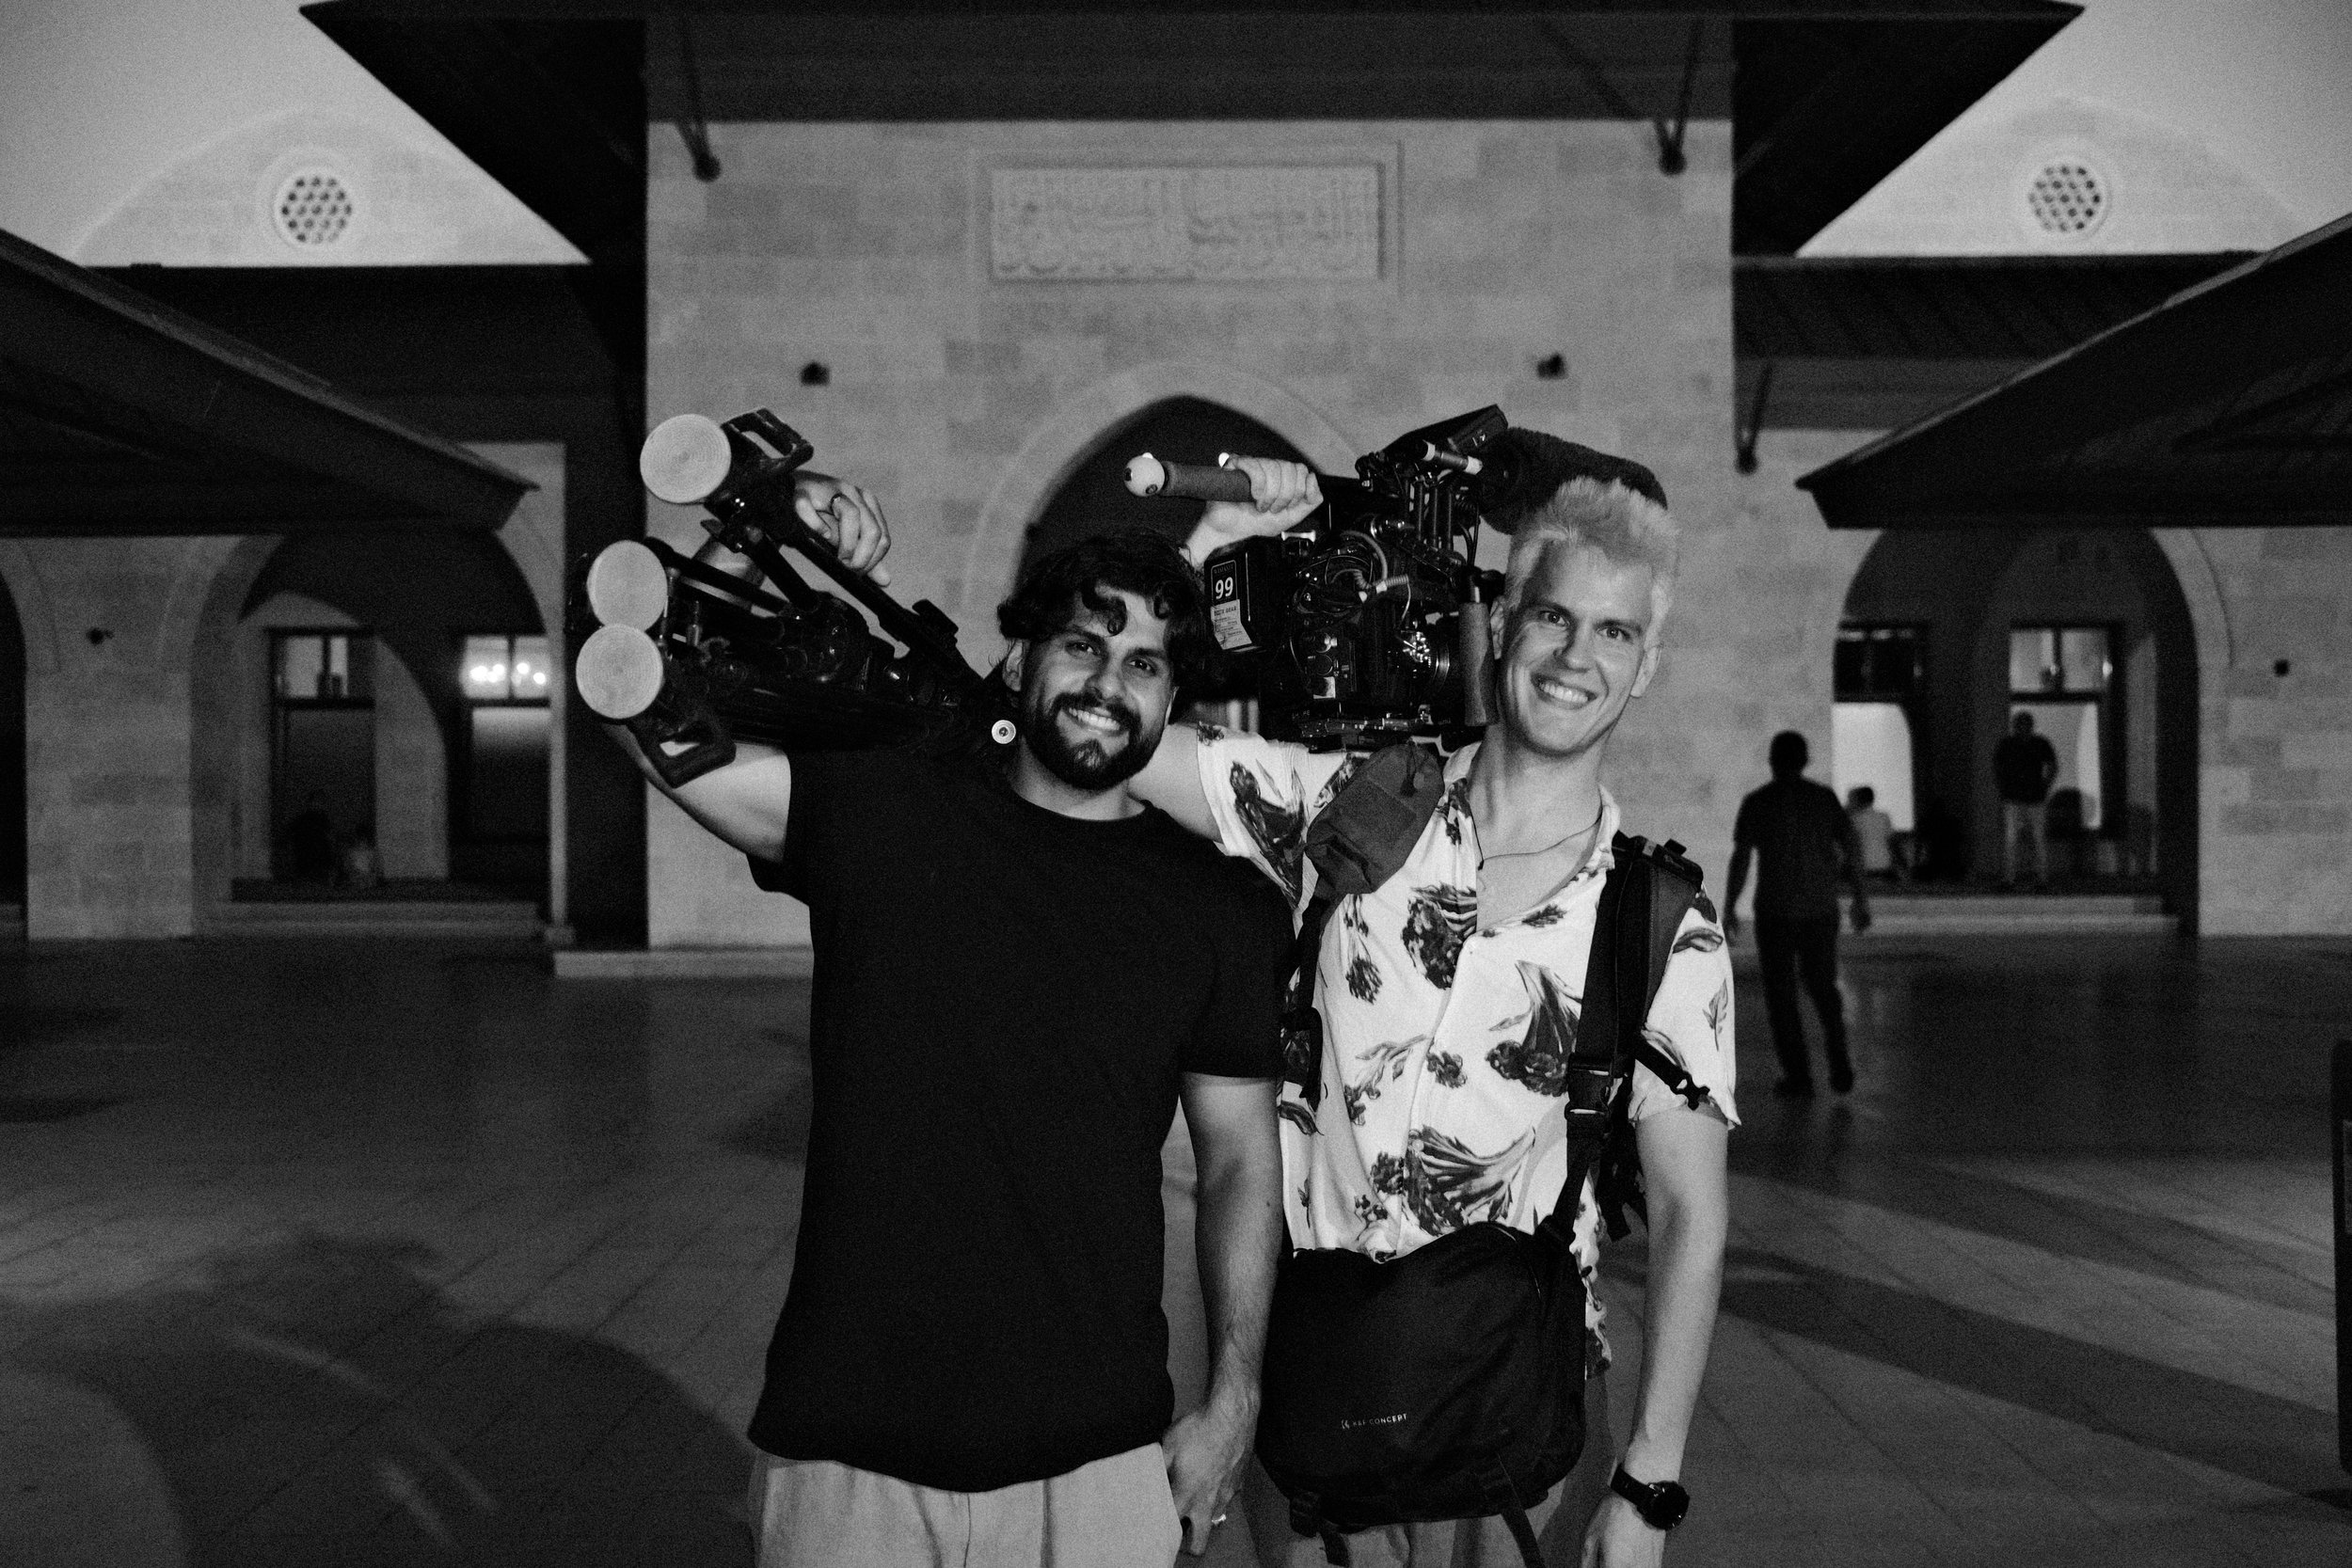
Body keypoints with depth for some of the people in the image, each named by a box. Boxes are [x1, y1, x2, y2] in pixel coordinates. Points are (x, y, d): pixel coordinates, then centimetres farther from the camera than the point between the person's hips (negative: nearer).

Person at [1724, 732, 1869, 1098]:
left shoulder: (1756, 803, -5)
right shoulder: (1826, 798, 3)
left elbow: (1740, 859, -9)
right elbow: (1852, 849, 0)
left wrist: (1729, 908, -2)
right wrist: (1860, 899, 7)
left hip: (1775, 911, -3)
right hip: (1821, 909, 3)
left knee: (1781, 994, 7)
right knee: (1822, 987, 19)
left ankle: (1798, 1075, 3)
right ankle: (1839, 1063, 6)